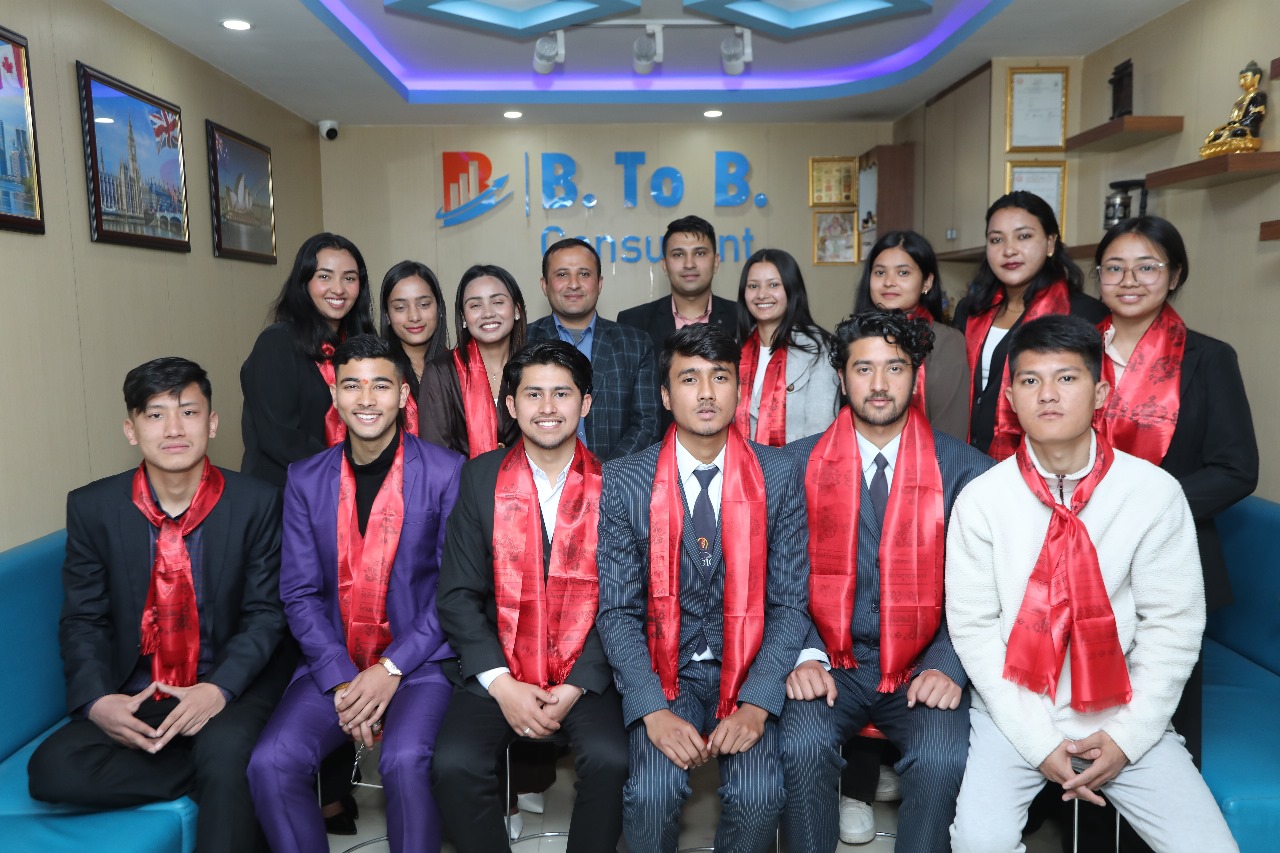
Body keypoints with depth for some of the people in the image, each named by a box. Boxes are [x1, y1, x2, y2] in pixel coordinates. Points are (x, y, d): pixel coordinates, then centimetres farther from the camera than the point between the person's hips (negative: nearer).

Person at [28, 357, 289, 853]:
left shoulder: (255, 503, -7)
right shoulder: (92, 508, -2)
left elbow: (265, 613, -4)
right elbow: (82, 620, 2)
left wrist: (220, 688, -21)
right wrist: (96, 700, -16)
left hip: (230, 687, -3)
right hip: (134, 697, 4)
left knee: (224, 749, -34)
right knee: (53, 770, -22)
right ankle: (237, 780, -11)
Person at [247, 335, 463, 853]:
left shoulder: (445, 472, -4)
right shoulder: (306, 480, 6)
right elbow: (300, 593, 3)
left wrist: (392, 669, -12)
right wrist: (342, 679, -10)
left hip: (418, 661, -3)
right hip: (333, 662, 3)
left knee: (405, 762, -28)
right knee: (270, 764, -19)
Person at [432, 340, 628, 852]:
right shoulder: (481, 477, 2)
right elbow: (458, 594, 0)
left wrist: (576, 686, -11)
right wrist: (502, 684, -10)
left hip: (586, 675, -1)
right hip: (497, 672, 1)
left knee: (611, 760, -25)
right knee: (455, 765, -22)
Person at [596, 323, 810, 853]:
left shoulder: (777, 476, -2)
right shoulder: (624, 482, -4)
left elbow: (790, 603, -1)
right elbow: (617, 612, -4)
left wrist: (756, 703, -14)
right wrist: (653, 710, -16)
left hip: (747, 669, 1)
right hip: (660, 670, 0)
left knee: (758, 793, -22)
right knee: (653, 790, -24)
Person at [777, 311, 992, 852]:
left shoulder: (965, 469, 1)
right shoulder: (801, 461, 2)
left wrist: (948, 666, -13)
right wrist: (803, 656, -13)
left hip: (922, 668, 0)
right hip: (831, 664, 0)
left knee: (945, 756, -26)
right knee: (802, 743, -27)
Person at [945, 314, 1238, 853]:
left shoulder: (1156, 493, -7)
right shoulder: (981, 500, -9)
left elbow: (1172, 625, -3)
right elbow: (973, 627, -7)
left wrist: (1128, 734, -8)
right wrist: (1037, 740, -11)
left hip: (1123, 713, 1)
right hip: (1015, 711, -1)